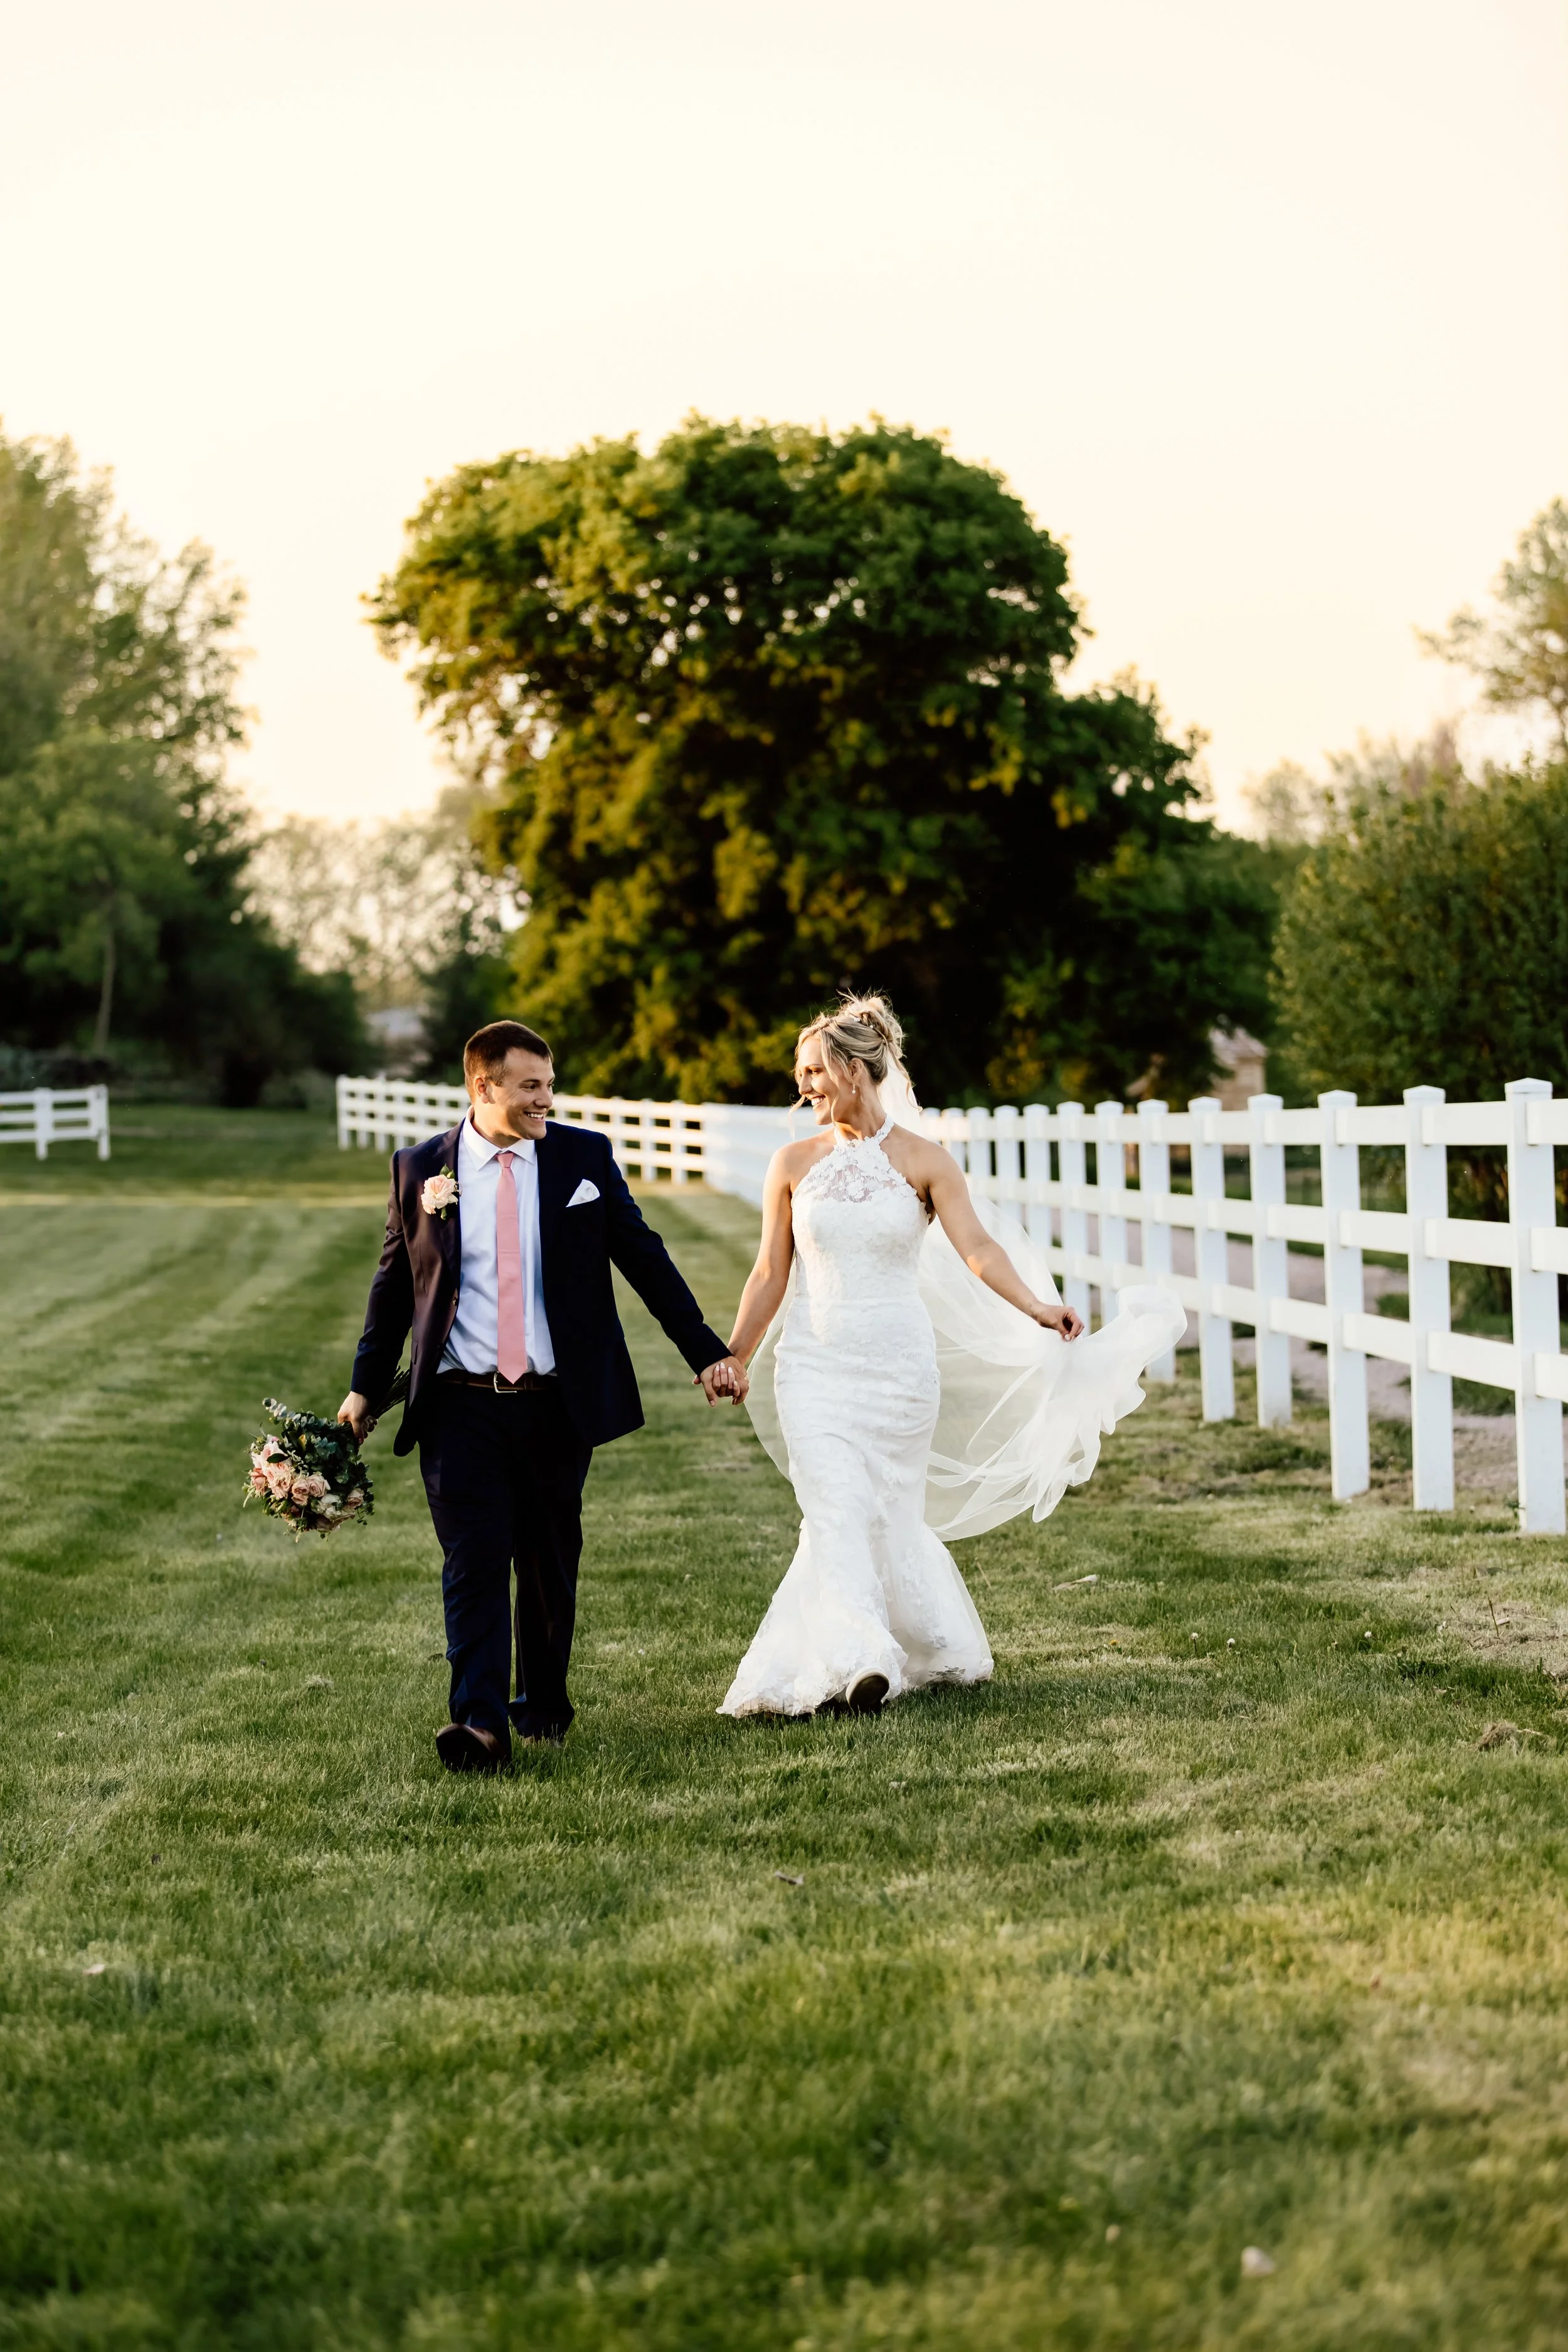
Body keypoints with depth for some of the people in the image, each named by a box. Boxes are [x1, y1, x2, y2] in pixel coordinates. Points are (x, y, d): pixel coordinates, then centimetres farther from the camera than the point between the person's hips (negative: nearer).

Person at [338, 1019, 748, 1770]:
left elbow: (644, 1258, 7)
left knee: (550, 1563, 11)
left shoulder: (583, 1156, 3)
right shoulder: (420, 1169, 2)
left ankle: (542, 1704, 29)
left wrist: (707, 1353, 4)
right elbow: (395, 1284, 11)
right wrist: (365, 1387, 12)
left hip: (557, 1400, 1)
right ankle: (480, 1724, -16)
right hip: (460, 1405, -1)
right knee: (473, 1562, -11)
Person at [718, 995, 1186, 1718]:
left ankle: (934, 1647, 29)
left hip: (899, 1362, -1)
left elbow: (976, 1249, -14)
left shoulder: (923, 1161, -2)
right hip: (815, 1366, 1)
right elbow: (770, 1275, 9)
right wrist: (731, 1359, 10)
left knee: (891, 1514, 7)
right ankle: (857, 1661, -20)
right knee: (836, 1507, -14)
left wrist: (1038, 1309, -27)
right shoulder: (794, 1164, 3)